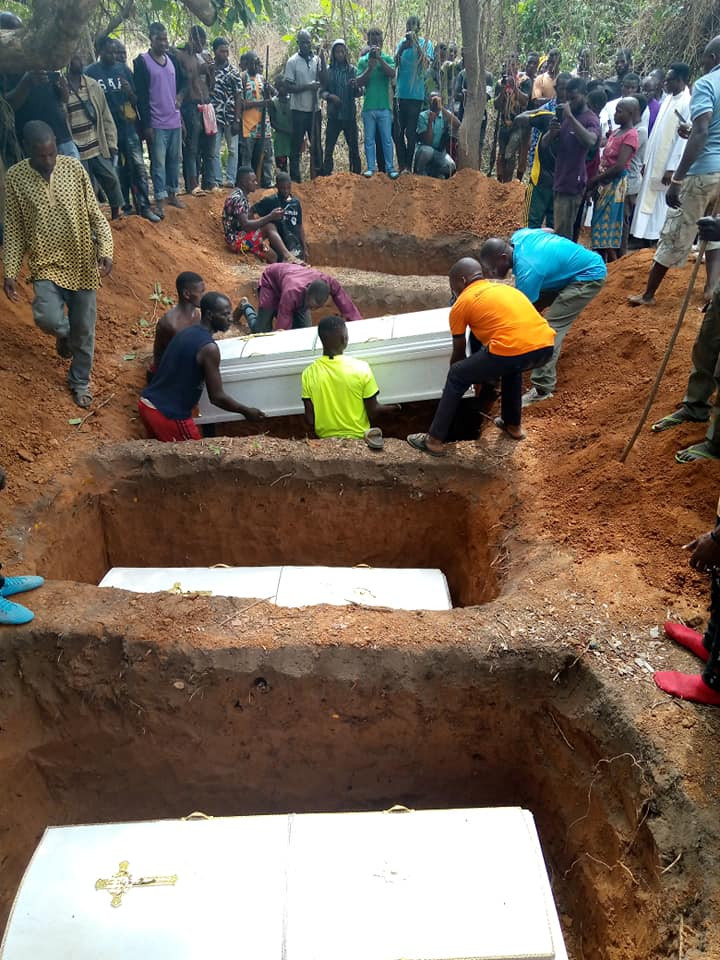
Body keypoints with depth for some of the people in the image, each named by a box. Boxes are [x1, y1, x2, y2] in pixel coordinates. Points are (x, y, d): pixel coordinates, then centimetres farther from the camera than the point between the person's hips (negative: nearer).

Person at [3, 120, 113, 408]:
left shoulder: (74, 167, -6)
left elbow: (95, 213, -1)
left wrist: (105, 249, -17)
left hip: (81, 262, 1)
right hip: (46, 263, -1)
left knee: (84, 328, 7)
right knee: (48, 319, -21)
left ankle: (80, 382, 30)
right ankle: (64, 333, 19)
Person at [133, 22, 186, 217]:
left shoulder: (172, 59, 10)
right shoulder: (142, 62, -6)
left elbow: (182, 81, 25)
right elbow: (141, 95, -10)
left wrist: (180, 96, 5)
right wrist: (146, 124, -14)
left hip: (174, 120, 6)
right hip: (156, 122, -6)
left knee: (174, 159, 12)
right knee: (158, 163, -5)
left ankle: (172, 194, 24)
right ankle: (159, 201, -1)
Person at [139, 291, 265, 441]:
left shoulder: (185, 333, 9)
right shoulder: (208, 348, -18)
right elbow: (217, 397, -16)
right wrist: (246, 411, -2)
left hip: (146, 404, 9)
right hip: (169, 414, -8)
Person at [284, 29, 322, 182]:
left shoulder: (317, 60, 7)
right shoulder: (292, 62, -4)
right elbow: (289, 87, -9)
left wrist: (322, 61, -9)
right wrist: (308, 86, -19)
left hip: (314, 108, 4)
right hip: (299, 110, -4)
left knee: (316, 144, 9)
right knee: (296, 146, 0)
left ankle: (318, 175, 18)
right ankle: (295, 179, 4)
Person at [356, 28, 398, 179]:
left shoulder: (387, 59, 5)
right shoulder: (363, 60, 7)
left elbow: (392, 74, -13)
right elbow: (359, 83, -1)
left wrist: (379, 58, -18)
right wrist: (370, 68, -13)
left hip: (384, 107, -1)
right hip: (368, 107, 1)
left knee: (387, 139, 0)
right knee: (369, 139, 5)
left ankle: (390, 168, 3)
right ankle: (370, 167, 12)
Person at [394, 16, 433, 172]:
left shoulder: (425, 43, 3)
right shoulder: (402, 42, 11)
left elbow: (426, 63, -12)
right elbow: (395, 64, 1)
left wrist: (416, 43, -15)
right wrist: (402, 47, -12)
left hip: (416, 94, -3)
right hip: (400, 93, 3)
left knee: (411, 132, -3)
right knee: (399, 131, 2)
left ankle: (408, 166, 1)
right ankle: (401, 165, 8)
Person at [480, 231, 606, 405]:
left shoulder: (527, 271, -33)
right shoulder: (517, 237, -9)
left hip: (589, 276, -10)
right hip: (572, 268, 10)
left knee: (552, 326, -21)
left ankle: (542, 389, -20)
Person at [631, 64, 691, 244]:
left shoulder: (687, 103, -11)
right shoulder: (667, 100, 14)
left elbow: (683, 138, -16)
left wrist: (672, 168, -20)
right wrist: (646, 160, 13)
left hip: (668, 166, -8)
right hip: (654, 163, 8)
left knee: (663, 206, -5)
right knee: (649, 202, 9)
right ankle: (649, 239, 15)